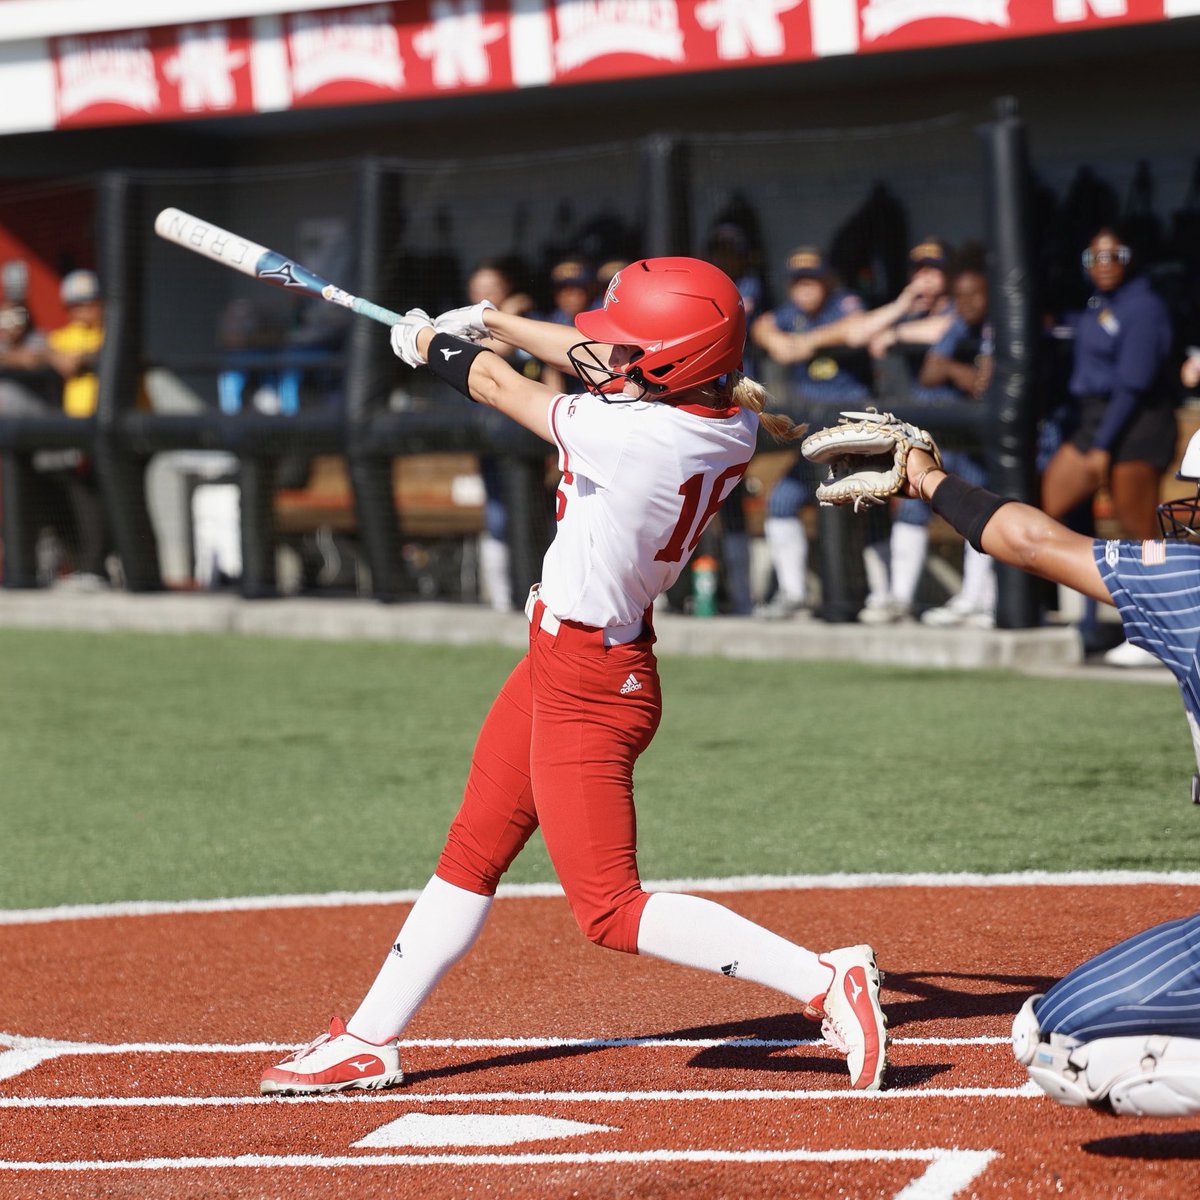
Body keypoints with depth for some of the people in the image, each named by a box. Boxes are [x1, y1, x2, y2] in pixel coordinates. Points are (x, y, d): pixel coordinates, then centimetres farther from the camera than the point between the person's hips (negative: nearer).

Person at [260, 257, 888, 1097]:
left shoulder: (627, 435, -30)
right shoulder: (731, 422, -8)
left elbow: (496, 384, -10)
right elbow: (599, 366, 11)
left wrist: (433, 344, 9)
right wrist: (492, 322, 19)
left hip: (589, 683, -10)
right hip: (559, 659, 10)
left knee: (610, 912, -5)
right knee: (472, 855, 19)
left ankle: (826, 980, -9)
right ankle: (370, 1042, 31)